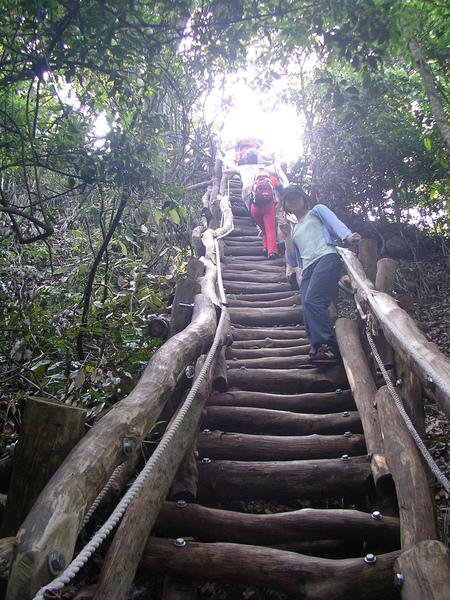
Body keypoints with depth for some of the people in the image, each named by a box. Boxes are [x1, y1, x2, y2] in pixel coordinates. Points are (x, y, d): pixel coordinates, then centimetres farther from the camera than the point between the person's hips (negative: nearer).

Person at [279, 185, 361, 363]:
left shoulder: (317, 210, 22)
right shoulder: (294, 229, 32)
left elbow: (335, 223, 1)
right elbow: (293, 261, 23)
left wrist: (347, 236, -21)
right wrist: (287, 235, 17)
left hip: (326, 258, -5)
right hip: (307, 270, 5)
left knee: (312, 301, -27)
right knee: (308, 315, -14)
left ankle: (329, 347, -27)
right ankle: (318, 351, -16)